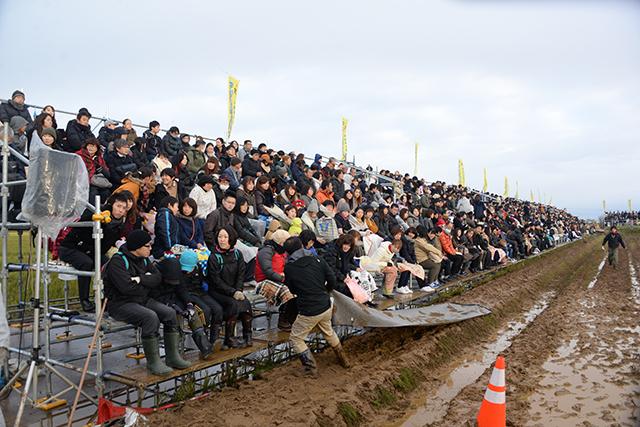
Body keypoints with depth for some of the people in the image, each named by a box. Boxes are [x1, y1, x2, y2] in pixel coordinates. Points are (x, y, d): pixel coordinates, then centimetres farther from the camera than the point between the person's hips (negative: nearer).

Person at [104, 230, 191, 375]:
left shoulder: (144, 259, 11)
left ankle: (172, 356, -3)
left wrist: (140, 279, -17)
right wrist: (147, 285, -9)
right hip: (120, 303, -8)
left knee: (169, 312, -11)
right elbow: (127, 288, -25)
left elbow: (158, 278, 1)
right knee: (151, 316, -31)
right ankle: (153, 362, -20)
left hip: (142, 300, 8)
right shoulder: (117, 261, -14)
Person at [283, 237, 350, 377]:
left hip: (309, 312, -5)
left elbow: (292, 290, 5)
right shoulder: (317, 260, -4)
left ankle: (311, 368, 13)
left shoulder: (289, 268, -11)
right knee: (328, 331, 31)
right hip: (326, 307, 5)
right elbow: (332, 280, 0)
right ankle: (343, 359, 43)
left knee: (296, 338, 17)